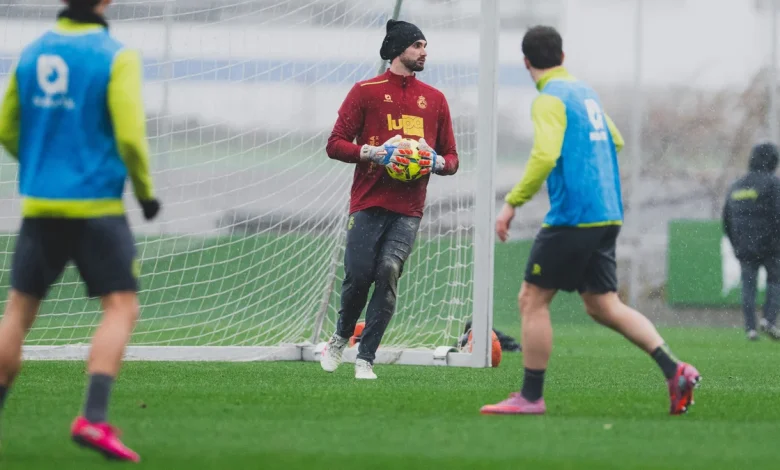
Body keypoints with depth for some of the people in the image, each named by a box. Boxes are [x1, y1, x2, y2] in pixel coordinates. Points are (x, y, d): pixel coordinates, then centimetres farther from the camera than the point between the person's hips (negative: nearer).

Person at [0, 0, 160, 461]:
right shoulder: (116, 58, -9)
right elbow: (129, 136, -14)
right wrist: (146, 192, 2)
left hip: (39, 204, 5)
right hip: (95, 205, -5)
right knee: (122, 306, -2)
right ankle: (94, 418, -17)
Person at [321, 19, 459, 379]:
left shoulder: (434, 99, 15)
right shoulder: (366, 92, 5)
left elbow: (451, 158, 19)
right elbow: (335, 144, 1)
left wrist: (436, 162, -4)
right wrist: (375, 153, -14)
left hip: (408, 210, 2)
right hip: (368, 203, -2)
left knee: (388, 273, -14)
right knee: (358, 276, -6)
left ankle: (365, 359, -7)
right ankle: (341, 338, 25)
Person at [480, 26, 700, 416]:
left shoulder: (549, 99, -10)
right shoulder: (585, 93, 16)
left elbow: (545, 156, -23)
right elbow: (616, 142, 28)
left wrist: (512, 203, -18)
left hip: (572, 217, -8)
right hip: (606, 215, 8)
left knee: (532, 300, 1)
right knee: (603, 306, 10)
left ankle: (530, 397, 2)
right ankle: (674, 371, -3)